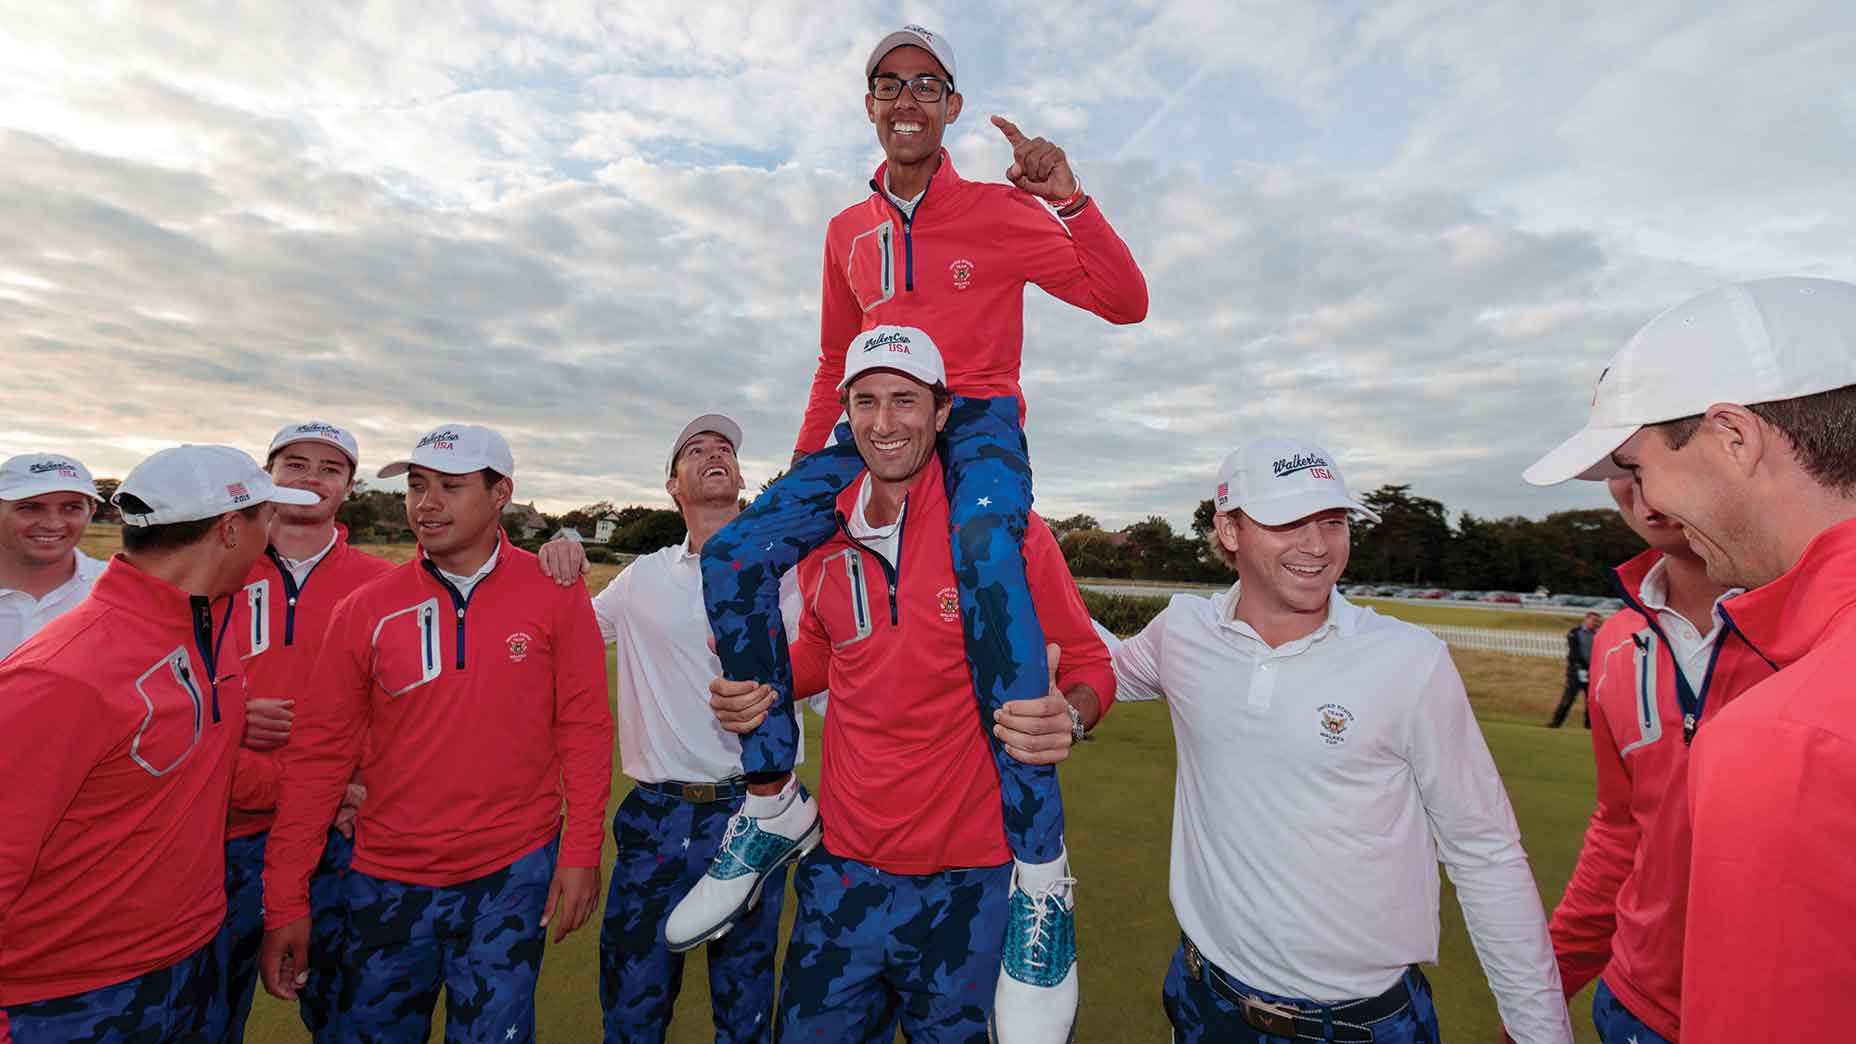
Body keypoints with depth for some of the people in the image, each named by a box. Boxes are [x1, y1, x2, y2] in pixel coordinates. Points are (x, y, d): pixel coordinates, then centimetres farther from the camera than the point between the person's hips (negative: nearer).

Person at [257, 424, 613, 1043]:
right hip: (387, 880, 2)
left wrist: (581, 850, -9)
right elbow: (319, 753, -1)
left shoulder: (555, 594, -9)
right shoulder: (366, 609, -4)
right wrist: (285, 900, 0)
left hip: (513, 874, -2)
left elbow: (583, 728, -7)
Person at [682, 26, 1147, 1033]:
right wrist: (801, 467, 16)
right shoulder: (847, 232, 18)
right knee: (734, 551, -18)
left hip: (980, 422, -4)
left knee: (984, 554, -39)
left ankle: (1040, 867, -30)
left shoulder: (999, 210, 5)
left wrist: (1068, 201, -15)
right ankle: (773, 798, -4)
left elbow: (1125, 302, 0)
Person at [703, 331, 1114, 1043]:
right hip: (842, 871, 4)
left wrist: (1067, 715, -28)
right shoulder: (822, 538, 0)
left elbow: (1088, 664, -6)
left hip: (972, 882, -3)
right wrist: (759, 690, -3)